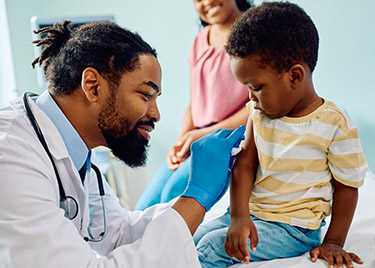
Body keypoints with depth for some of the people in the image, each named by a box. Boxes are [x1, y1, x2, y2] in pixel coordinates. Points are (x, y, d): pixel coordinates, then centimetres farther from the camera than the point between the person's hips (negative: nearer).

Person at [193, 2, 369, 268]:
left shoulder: (335, 126, -16)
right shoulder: (260, 113, 1)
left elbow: (347, 186, -7)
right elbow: (245, 164, -3)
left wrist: (334, 242, -8)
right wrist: (239, 216, -16)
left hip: (293, 227, -6)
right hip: (252, 213, 6)